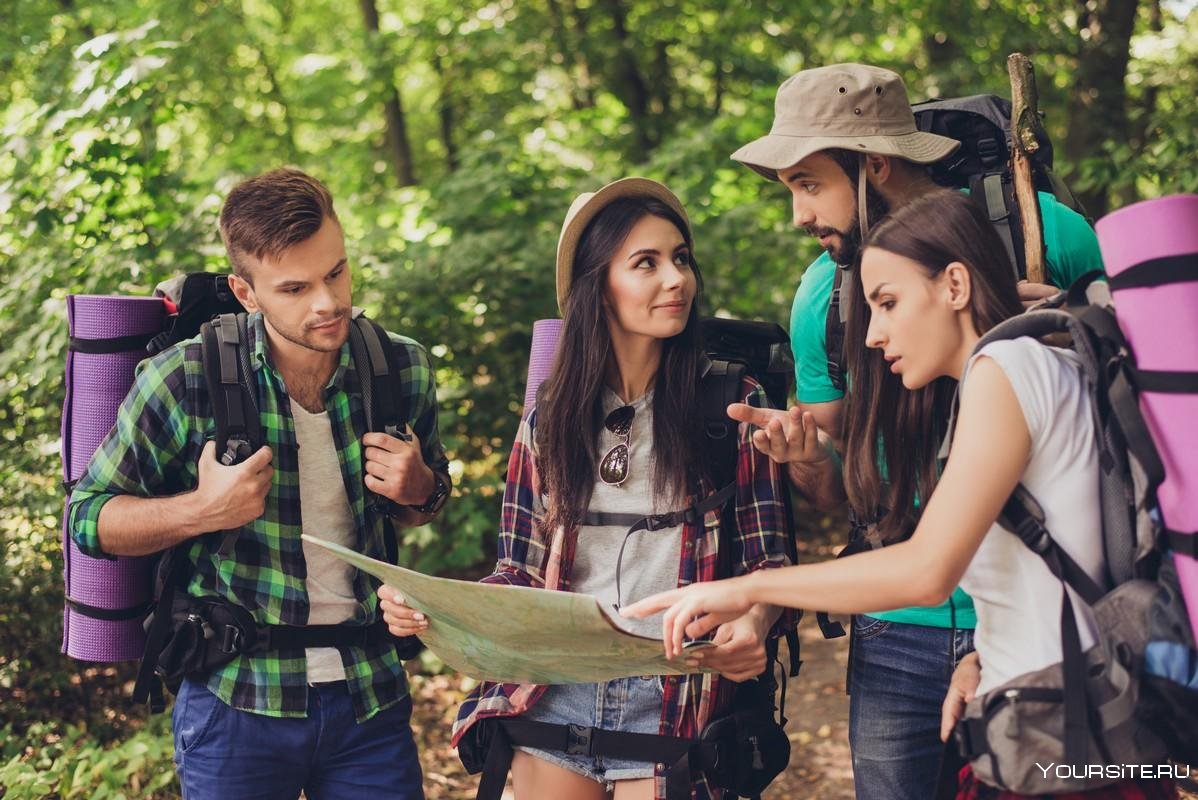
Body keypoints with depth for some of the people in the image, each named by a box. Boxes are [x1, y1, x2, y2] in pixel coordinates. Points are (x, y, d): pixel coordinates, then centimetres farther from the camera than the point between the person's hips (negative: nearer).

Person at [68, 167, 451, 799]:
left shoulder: (402, 367, -2)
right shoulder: (186, 380, -13)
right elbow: (87, 518, -4)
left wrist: (417, 489, -9)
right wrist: (203, 509, -21)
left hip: (371, 698, 3)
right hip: (237, 705, -2)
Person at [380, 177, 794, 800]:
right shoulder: (552, 415, 5)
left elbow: (766, 561, -1)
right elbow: (522, 569, 7)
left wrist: (752, 623, -23)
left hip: (676, 706, -2)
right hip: (553, 700, 2)